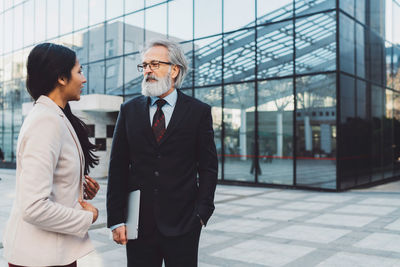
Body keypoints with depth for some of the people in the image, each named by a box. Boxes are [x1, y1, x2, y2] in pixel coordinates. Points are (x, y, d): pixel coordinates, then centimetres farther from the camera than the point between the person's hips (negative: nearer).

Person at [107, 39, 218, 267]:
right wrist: (116, 219, -2)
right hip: (138, 223, 2)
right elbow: (118, 168, 3)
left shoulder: (199, 112, 0)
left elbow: (209, 167, 1)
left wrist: (202, 213, -6)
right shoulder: (129, 110, 5)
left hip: (182, 223, -1)